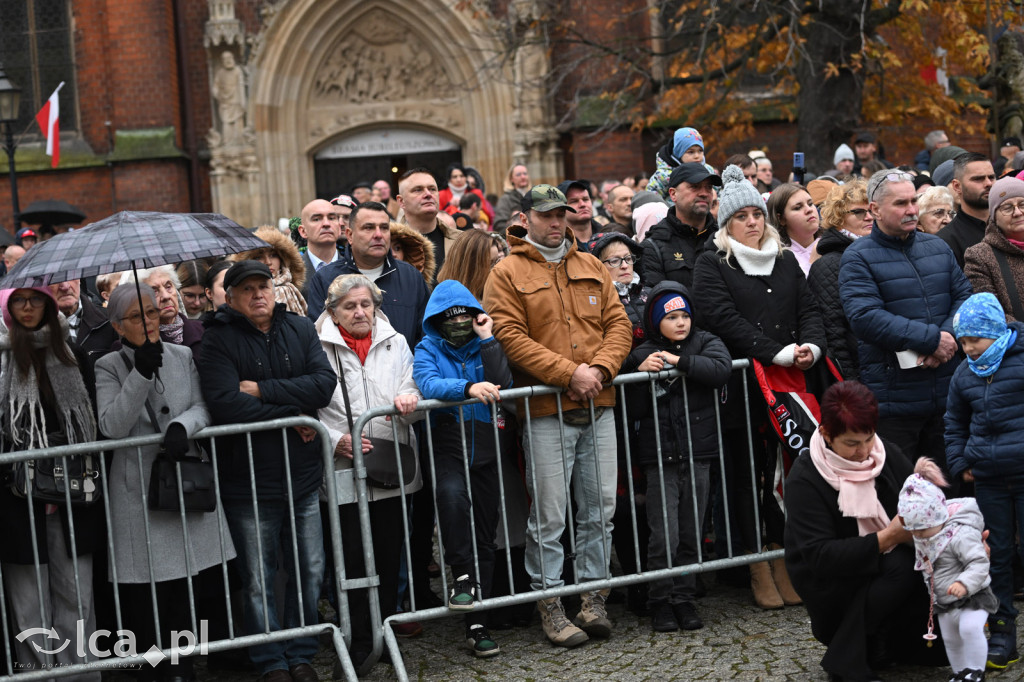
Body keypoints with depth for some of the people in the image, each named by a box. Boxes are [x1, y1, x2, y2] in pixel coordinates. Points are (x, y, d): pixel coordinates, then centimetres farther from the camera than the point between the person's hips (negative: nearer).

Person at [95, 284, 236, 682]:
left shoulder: (182, 357, 9)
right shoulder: (109, 367, 0)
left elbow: (202, 407, 3)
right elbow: (112, 425, -12)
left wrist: (181, 425, -19)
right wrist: (141, 373, -21)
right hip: (136, 489, -2)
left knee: (183, 585, 5)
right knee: (145, 593, -3)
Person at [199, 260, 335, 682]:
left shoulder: (300, 330, 5)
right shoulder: (218, 340, -7)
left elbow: (324, 383, -8)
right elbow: (225, 403, -20)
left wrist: (263, 389, -16)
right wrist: (293, 415, -15)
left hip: (302, 474, 4)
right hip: (249, 482, -4)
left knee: (309, 571, 11)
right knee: (258, 580, 5)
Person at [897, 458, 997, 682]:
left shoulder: (960, 535, -28)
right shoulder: (923, 537, -2)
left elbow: (979, 562, -32)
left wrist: (965, 583, -44)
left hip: (972, 596, -8)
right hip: (944, 602, 8)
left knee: (970, 628, -26)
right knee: (950, 639, 15)